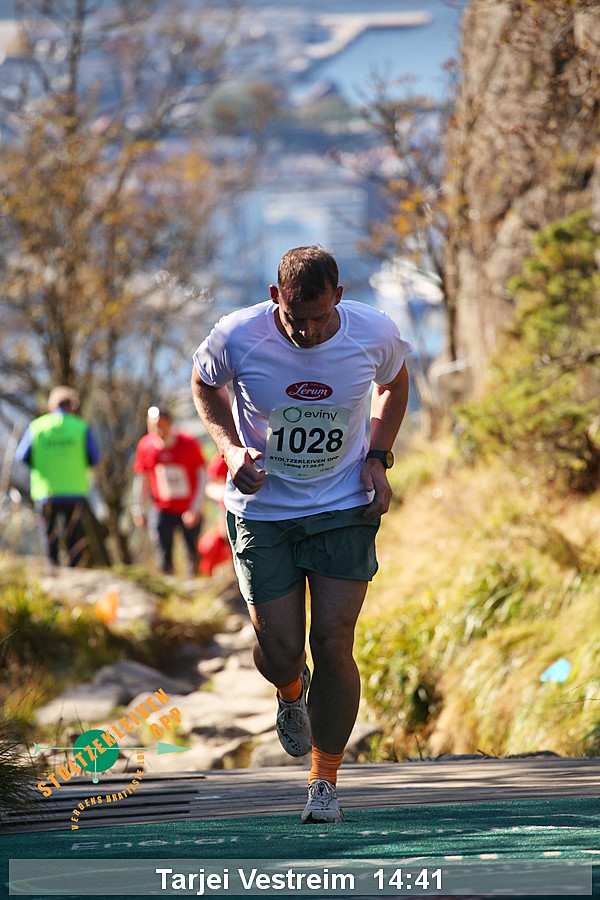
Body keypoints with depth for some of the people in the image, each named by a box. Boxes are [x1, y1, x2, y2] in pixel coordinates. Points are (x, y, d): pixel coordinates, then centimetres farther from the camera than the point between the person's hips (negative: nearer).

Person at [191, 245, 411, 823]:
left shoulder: (374, 334, -14)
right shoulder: (238, 336, -18)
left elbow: (394, 385, 9)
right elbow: (204, 383, 5)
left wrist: (377, 459, -4)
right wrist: (231, 447, -11)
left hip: (345, 508, 0)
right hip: (261, 509, 0)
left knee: (333, 644, -9)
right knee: (280, 650, -3)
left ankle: (325, 780, 8)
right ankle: (291, 692, 37)